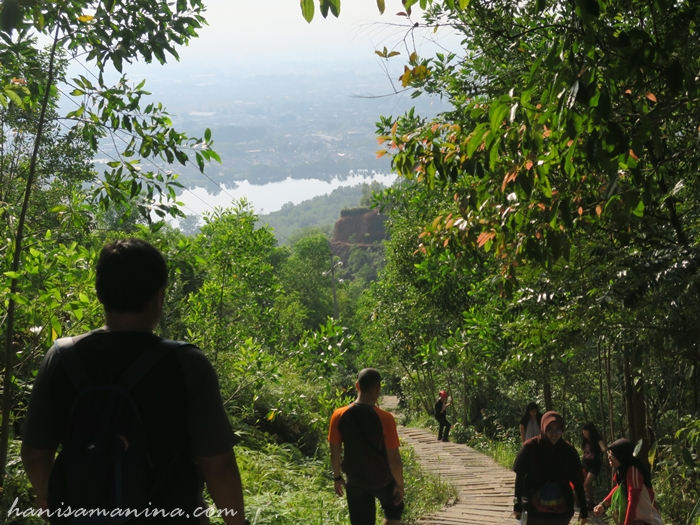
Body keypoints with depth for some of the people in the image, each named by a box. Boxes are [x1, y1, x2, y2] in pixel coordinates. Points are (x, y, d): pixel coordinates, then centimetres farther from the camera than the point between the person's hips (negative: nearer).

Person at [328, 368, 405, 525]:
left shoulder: (339, 416, -14)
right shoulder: (385, 419, -23)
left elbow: (335, 453, -4)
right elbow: (394, 459, -18)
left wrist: (337, 477, 12)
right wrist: (399, 484, -3)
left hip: (355, 480, 3)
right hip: (382, 478, -3)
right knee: (394, 510, 27)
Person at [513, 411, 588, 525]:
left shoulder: (569, 451, -5)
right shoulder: (531, 447, -10)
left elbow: (578, 482, -1)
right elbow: (520, 476, -6)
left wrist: (584, 509, -2)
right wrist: (518, 504, -9)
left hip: (560, 510, 2)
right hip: (534, 508, -1)